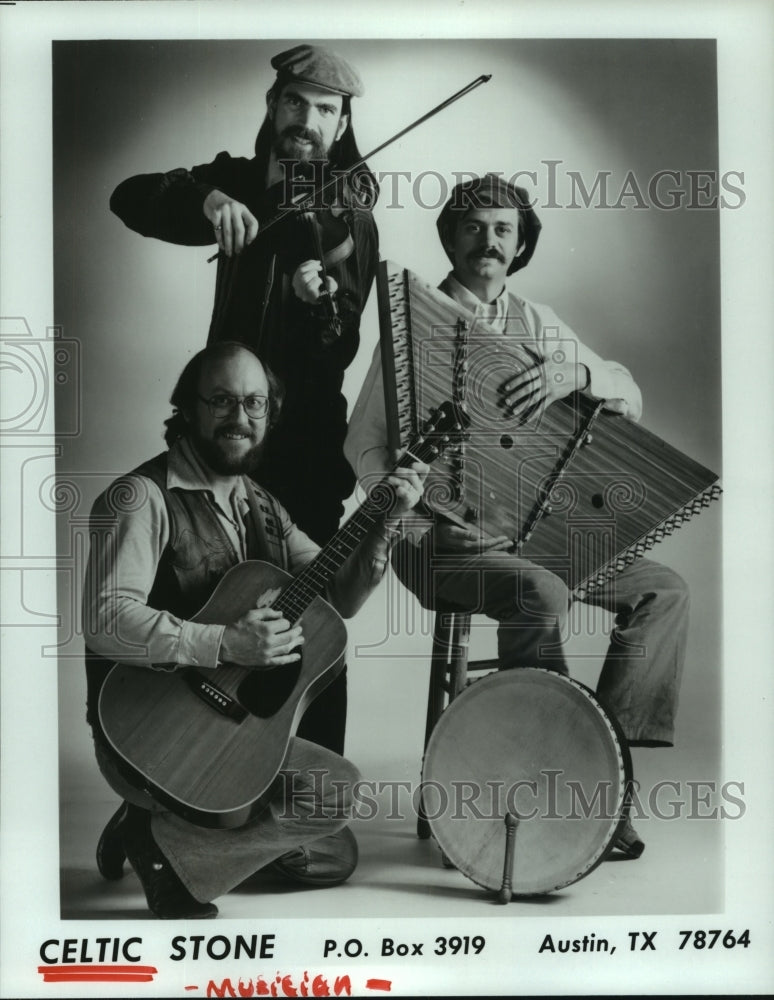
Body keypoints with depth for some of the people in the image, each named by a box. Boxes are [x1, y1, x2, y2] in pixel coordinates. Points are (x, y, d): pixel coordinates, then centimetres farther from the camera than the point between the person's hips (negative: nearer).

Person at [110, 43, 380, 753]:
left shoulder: (349, 216, -3)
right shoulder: (240, 183, 9)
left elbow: (339, 348, -14)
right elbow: (129, 198, -2)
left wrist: (317, 299, -37)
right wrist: (208, 198, -20)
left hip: (307, 436, -4)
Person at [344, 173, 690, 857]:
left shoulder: (539, 324, 14)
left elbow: (631, 398, 6)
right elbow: (365, 441, -5)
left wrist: (576, 373, -17)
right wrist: (408, 515, -21)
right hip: (444, 539, -6)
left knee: (664, 589, -7)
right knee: (541, 596, -33)